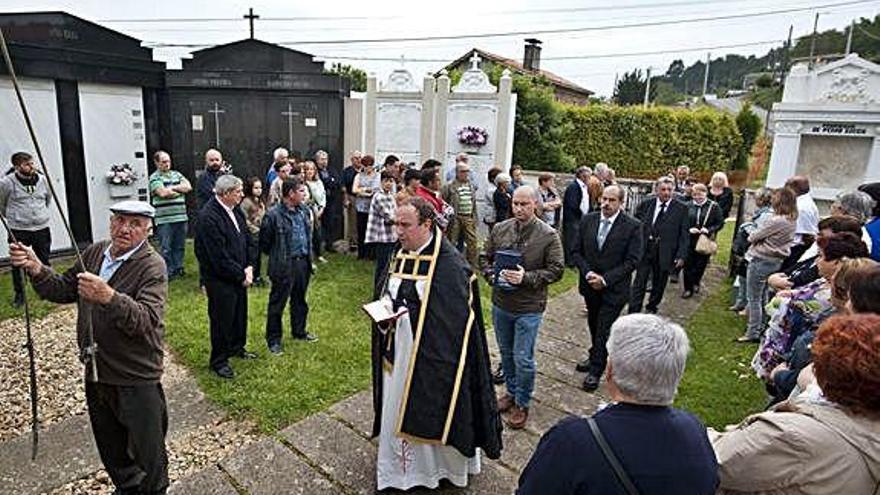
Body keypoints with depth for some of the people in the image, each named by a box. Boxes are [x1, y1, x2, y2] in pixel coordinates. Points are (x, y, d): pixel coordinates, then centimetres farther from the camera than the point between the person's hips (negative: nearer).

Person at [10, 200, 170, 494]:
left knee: (148, 454, 10)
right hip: (96, 373, 7)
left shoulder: (153, 266, -19)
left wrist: (109, 297, -45)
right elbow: (64, 290, 13)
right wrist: (36, 269, -5)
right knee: (110, 451, 26)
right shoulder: (94, 252, 3)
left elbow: (147, 321, -30)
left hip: (136, 380, -7)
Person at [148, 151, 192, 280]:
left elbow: (188, 187, 3)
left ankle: (178, 268, 22)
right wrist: (180, 190, -1)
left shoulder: (177, 174, 16)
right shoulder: (154, 177, -1)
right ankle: (168, 272, 7)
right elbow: (163, 193, -15)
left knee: (180, 246, 11)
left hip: (181, 216, 5)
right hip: (164, 219, -5)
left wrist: (172, 188, -6)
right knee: (166, 248, 0)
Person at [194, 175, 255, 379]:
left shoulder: (235, 210, 2)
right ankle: (218, 361, 24)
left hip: (239, 276, 8)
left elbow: (246, 239, 9)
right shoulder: (208, 218, -24)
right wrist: (241, 276, -15)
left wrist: (248, 267, -2)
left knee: (240, 313, 21)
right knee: (222, 319, 6)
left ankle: (237, 348, 43)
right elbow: (219, 257, -24)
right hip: (219, 279, -8)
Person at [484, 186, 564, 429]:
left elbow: (556, 269, -9)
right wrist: (492, 275, -10)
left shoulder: (548, 236, -10)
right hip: (500, 303, 4)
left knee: (523, 358, 3)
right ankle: (511, 392, 41)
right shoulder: (499, 229, 0)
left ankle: (522, 404, 24)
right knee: (506, 353, 19)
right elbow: (487, 258, 10)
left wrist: (527, 278, -21)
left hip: (529, 308, -4)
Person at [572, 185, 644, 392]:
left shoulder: (633, 226, -12)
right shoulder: (587, 220, -2)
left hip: (614, 289, -4)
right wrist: (588, 273, -14)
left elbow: (632, 261, -14)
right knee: (594, 325, 20)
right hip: (590, 285, 4)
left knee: (604, 330, 3)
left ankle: (596, 370, 18)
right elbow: (576, 252, 1)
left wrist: (605, 279, -19)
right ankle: (595, 357, 42)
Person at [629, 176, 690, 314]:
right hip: (644, 250, 0)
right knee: (639, 283, 0)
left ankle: (651, 308, 33)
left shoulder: (681, 208, -2)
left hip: (665, 254, 0)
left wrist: (681, 256, -9)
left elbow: (684, 235, -2)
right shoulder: (645, 204, 2)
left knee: (659, 285, 13)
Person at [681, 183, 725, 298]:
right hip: (689, 241, 1)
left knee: (701, 264, 8)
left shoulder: (713, 206, -2)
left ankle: (696, 282, 36)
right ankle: (688, 289, 15)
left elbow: (720, 223, 0)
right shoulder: (688, 206, 1)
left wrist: (709, 230, -16)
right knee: (688, 265, 2)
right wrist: (689, 229, -13)